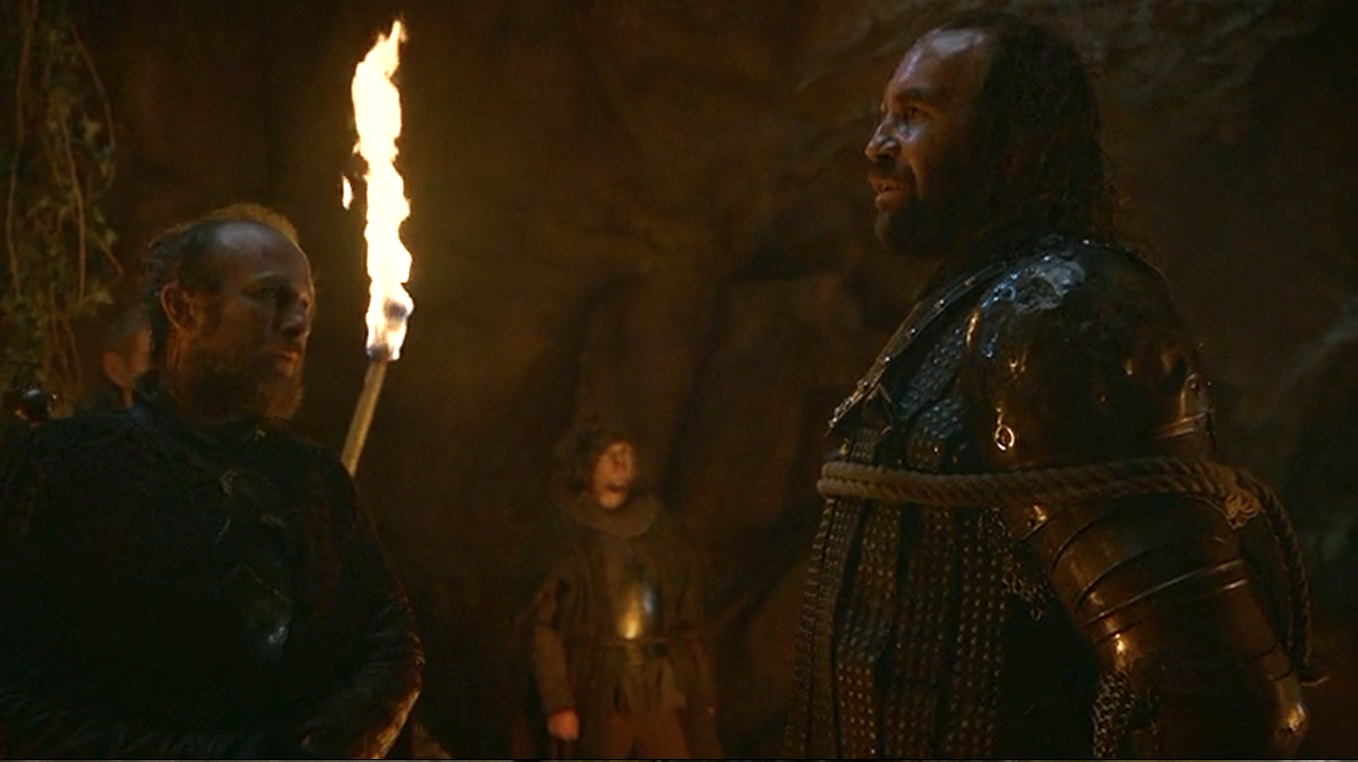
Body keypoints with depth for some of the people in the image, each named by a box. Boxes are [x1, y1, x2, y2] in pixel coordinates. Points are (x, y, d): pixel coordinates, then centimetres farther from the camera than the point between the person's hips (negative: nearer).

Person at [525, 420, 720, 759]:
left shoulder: (663, 532, 11)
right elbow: (545, 627, -4)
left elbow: (690, 621, 12)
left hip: (664, 691, 3)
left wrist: (703, 693, 7)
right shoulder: (568, 537, 0)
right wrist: (557, 703, -12)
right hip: (598, 695, -3)